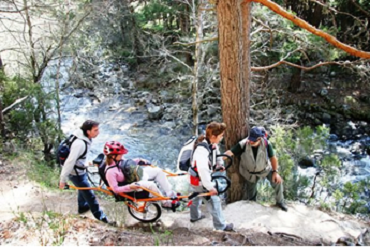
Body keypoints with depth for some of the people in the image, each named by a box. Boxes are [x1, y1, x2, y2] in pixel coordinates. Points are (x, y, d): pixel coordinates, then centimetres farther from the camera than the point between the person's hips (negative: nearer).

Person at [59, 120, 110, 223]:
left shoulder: (86, 138, -7)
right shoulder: (80, 144, -35)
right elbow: (70, 161, -31)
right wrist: (63, 179, -24)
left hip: (81, 169, 9)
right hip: (75, 173, -9)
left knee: (83, 189, 30)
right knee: (89, 194, 4)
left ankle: (82, 207, 53)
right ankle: (99, 215, 21)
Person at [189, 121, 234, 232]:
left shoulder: (211, 143, -11)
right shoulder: (202, 149, -39)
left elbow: (217, 152, 13)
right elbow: (203, 170, -43)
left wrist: (220, 165, 27)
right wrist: (210, 187, -37)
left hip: (196, 178, 10)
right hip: (200, 180, -10)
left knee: (198, 196, 30)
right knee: (214, 200, 2)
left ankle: (194, 216, 54)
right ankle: (221, 225, 18)